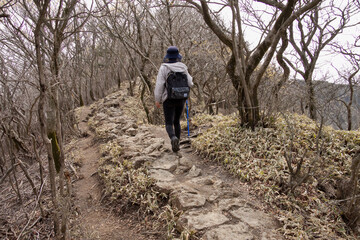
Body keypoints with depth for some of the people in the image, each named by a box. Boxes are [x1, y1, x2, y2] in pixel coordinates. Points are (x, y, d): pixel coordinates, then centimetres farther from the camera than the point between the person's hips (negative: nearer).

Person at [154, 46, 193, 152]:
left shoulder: (164, 68, -9)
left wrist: (157, 100, -3)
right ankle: (177, 144, 19)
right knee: (177, 121, 18)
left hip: (169, 100, -3)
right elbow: (190, 84, 0)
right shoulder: (183, 67, 0)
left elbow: (159, 85, -11)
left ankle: (173, 138, -27)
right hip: (181, 99, 4)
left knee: (169, 123, 2)